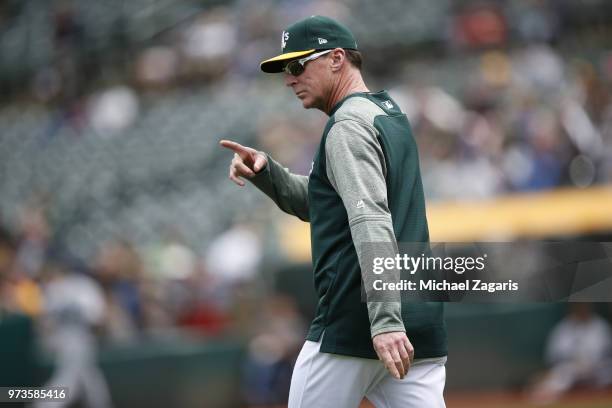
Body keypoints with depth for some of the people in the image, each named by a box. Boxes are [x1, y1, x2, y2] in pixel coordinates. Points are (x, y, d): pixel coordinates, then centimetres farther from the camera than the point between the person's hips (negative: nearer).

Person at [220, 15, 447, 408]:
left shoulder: (350, 123, -9)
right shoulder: (390, 115, 21)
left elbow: (371, 221, -23)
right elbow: (315, 203, 27)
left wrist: (384, 320, -32)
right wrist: (266, 171, 8)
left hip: (356, 324, -8)